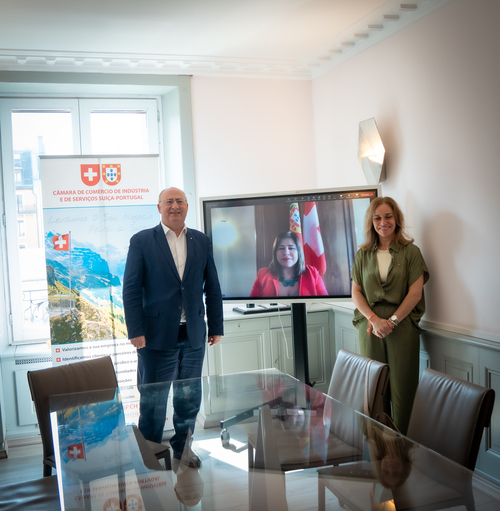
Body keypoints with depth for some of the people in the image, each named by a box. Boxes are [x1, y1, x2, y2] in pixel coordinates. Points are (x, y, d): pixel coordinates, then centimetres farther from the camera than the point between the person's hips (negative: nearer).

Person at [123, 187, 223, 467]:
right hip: (158, 336, -3)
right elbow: (131, 289, -5)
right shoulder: (141, 241, -2)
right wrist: (135, 331, -12)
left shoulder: (203, 242, 7)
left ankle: (183, 445, 35)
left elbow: (213, 288, 10)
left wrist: (216, 327, 7)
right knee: (153, 399, 8)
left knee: (190, 396, 15)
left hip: (194, 336, 3)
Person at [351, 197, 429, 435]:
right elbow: (356, 293, 7)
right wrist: (374, 319, -8)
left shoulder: (411, 252, 4)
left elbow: (415, 292, -2)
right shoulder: (363, 254, 11)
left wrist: (392, 321, -10)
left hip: (403, 327, -2)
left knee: (402, 387, -1)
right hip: (370, 327, 2)